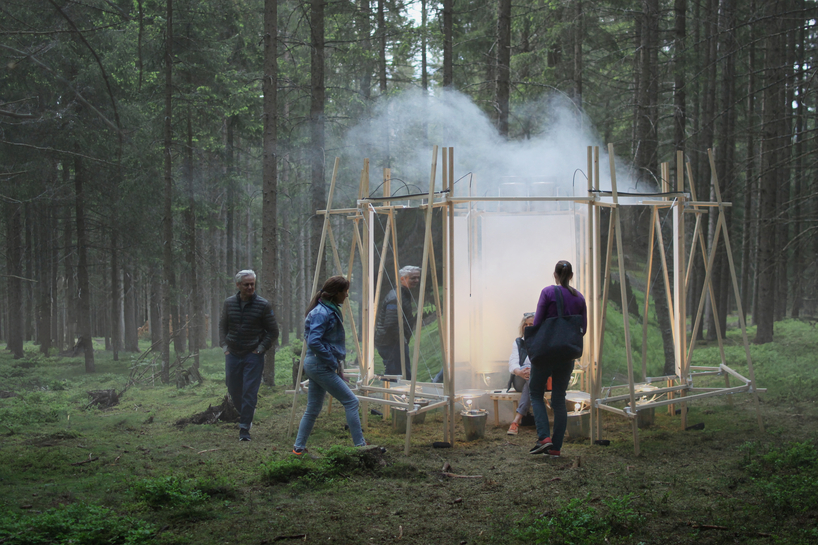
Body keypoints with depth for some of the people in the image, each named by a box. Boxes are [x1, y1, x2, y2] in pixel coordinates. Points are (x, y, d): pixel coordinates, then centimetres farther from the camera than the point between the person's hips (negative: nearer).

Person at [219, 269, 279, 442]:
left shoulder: (263, 305, -7)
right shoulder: (229, 303, 2)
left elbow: (273, 332, -1)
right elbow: (222, 326, 14)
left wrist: (260, 349, -7)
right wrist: (225, 347, 4)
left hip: (253, 356, -3)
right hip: (232, 355, 4)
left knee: (250, 392, -8)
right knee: (234, 390, 11)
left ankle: (244, 429, -1)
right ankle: (246, 414, 38)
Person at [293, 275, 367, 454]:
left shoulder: (331, 310, 13)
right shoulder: (321, 313, -17)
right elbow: (313, 341, -25)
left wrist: (337, 365, 16)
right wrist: (333, 362, -18)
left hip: (315, 365, 10)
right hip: (320, 366, -10)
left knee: (313, 409, 13)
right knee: (351, 401, -6)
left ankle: (299, 447, 18)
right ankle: (360, 446, -2)